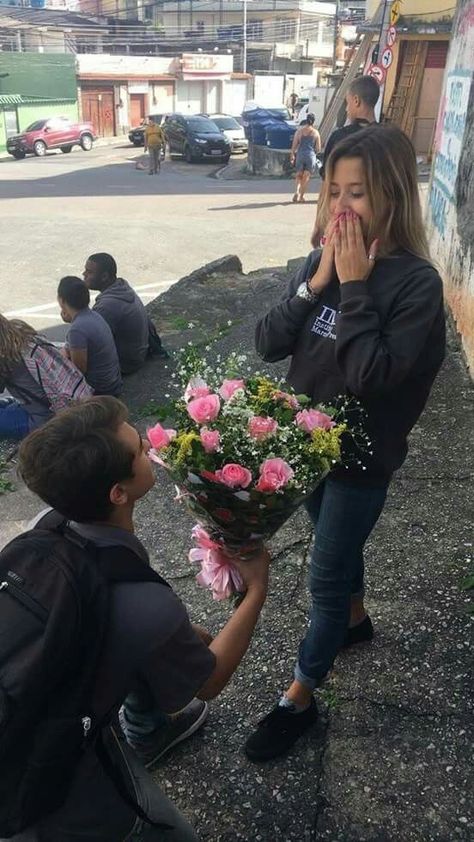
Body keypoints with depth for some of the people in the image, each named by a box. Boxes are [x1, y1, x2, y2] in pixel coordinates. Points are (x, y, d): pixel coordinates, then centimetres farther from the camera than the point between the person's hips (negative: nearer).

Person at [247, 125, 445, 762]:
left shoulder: (417, 282, -21)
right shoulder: (320, 262, -4)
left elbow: (372, 375, -30)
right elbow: (268, 344, -9)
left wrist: (355, 287, -26)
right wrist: (317, 284, -20)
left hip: (363, 455, -6)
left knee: (325, 577, 6)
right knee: (338, 541, 27)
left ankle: (299, 698, 25)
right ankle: (356, 619, 55)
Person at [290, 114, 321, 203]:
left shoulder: (299, 130, 4)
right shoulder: (315, 133, 2)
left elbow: (294, 145, 0)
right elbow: (318, 149, 3)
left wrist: (292, 155, 7)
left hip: (300, 154, 1)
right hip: (311, 155, -1)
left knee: (299, 175, 13)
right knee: (306, 177, 6)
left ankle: (297, 192, -10)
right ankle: (301, 196, 3)